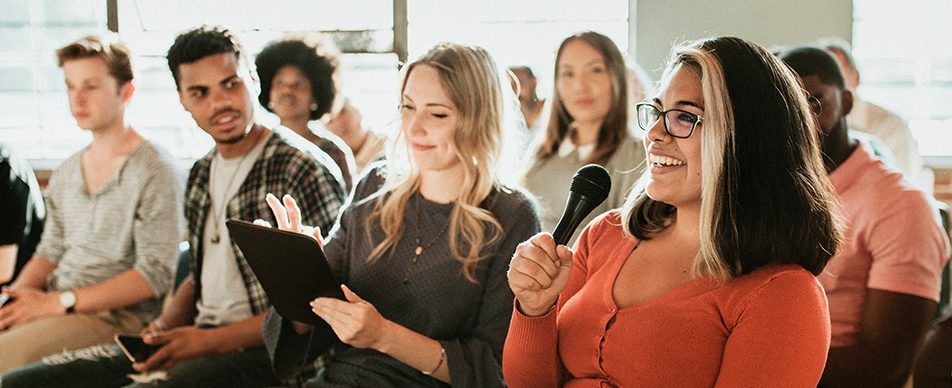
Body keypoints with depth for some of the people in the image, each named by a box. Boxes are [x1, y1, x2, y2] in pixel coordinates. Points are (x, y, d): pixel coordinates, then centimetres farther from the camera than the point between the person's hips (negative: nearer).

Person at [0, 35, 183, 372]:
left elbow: (155, 274, -13)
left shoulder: (155, 172, -7)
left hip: (117, 315, -7)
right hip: (53, 307, 7)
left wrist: (59, 302, -17)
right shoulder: (66, 173, 17)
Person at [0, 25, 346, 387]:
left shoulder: (304, 170, -10)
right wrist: (164, 326, 4)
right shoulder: (201, 175, 17)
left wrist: (212, 341, -17)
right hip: (199, 340, 8)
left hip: (259, 352, -8)